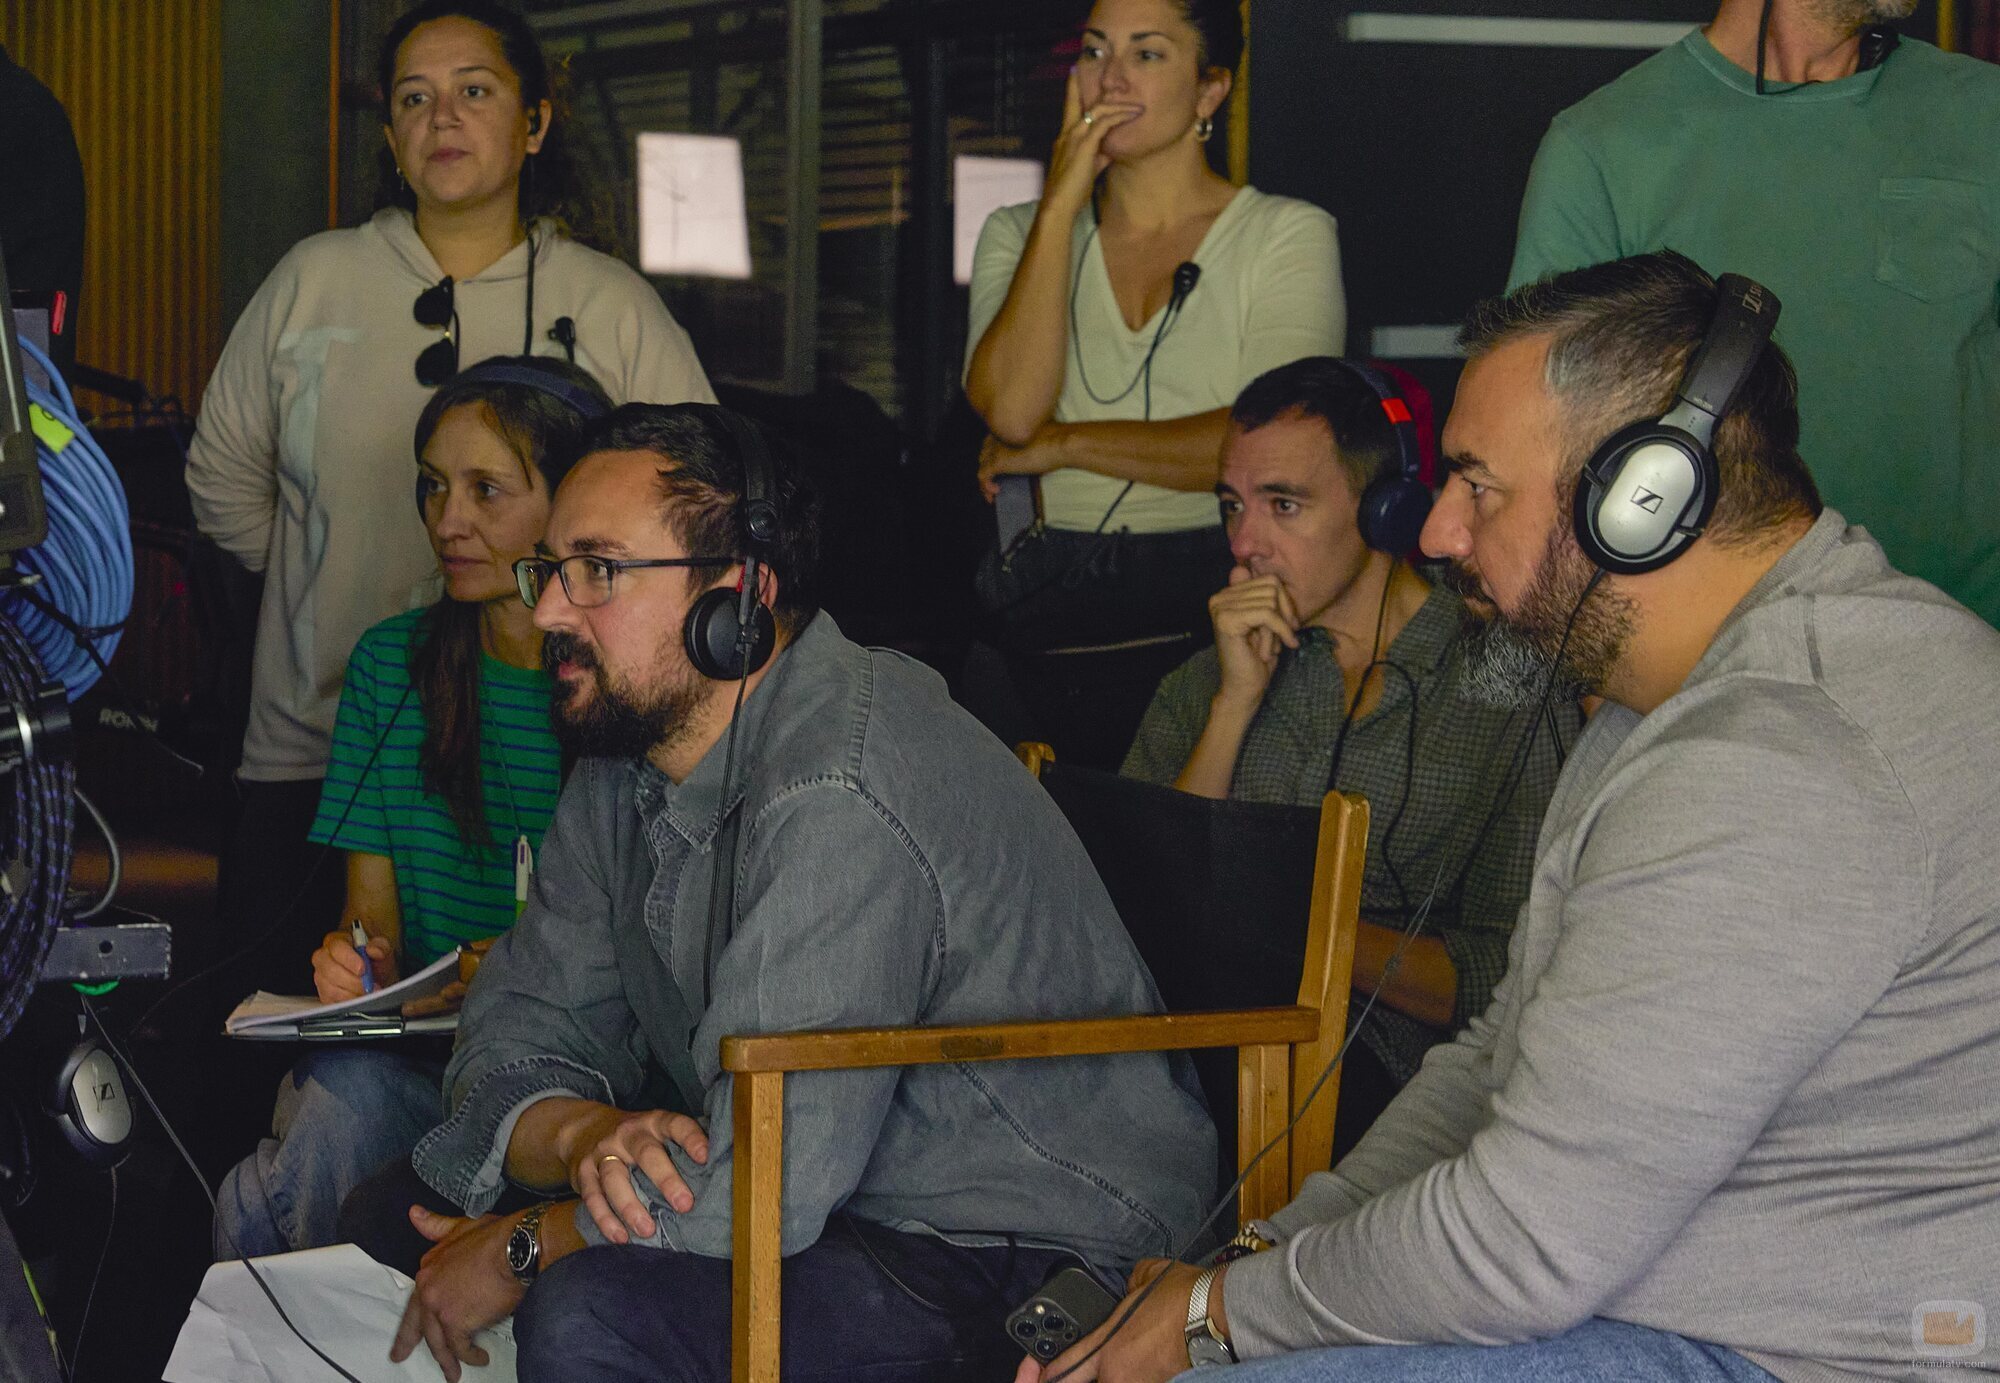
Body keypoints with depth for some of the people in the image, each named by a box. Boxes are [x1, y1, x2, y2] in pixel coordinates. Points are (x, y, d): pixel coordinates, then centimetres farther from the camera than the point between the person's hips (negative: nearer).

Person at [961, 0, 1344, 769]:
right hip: (1046, 611, 2)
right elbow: (1010, 409, -3)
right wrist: (1064, 202, -2)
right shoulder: (1020, 235, 16)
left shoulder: (1287, 235, 6)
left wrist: (1063, 444, -3)